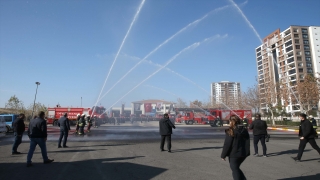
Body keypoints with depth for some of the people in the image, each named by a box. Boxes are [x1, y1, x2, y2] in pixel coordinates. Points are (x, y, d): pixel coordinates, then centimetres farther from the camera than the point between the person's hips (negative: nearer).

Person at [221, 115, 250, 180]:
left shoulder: (230, 131, -16)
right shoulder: (245, 130, 5)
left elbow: (227, 145, -15)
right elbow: (247, 142, 11)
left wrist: (223, 155, -6)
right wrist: (246, 153, 18)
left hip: (234, 154, -7)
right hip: (243, 154, 7)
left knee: (235, 170, 7)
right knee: (236, 168, 24)